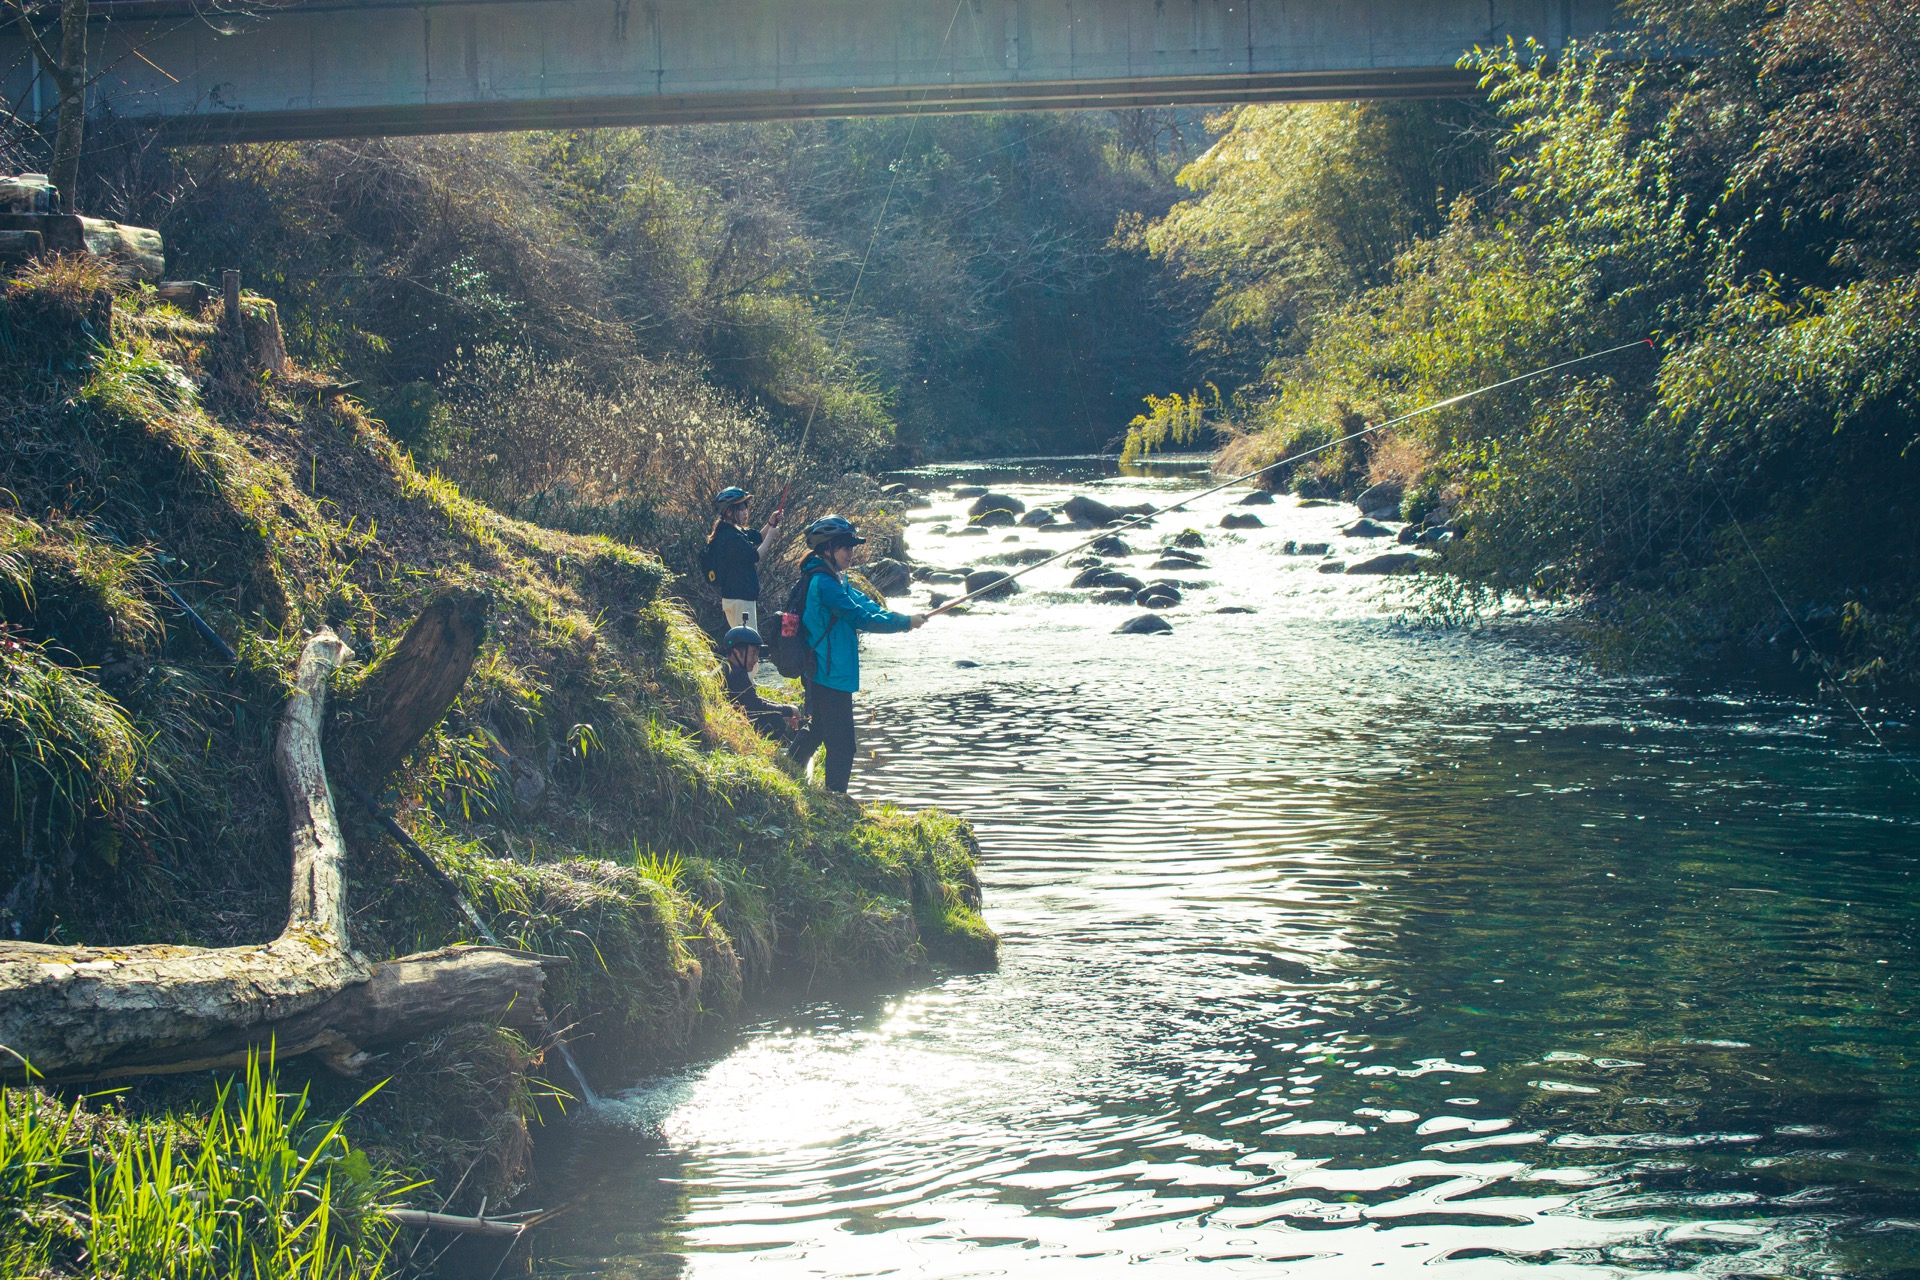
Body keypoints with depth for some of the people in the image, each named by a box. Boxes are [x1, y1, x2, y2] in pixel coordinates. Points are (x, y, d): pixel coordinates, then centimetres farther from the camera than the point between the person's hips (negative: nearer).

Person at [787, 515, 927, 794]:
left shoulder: (835, 579, 13)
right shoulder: (824, 583, -21)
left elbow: (864, 604, 10)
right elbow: (860, 618, -23)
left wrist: (902, 618, -4)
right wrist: (905, 623, -15)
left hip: (820, 674, 11)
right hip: (831, 676, -11)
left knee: (817, 728, 26)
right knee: (841, 744, -6)